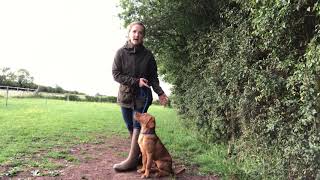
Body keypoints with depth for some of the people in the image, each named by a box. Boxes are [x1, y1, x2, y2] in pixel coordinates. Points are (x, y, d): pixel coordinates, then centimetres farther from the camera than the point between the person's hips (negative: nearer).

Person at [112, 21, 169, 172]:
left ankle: (132, 160, 0)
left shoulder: (148, 55, -1)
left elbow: (153, 77, 3)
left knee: (138, 127, -7)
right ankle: (141, 156, 22)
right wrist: (136, 81, -16)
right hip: (125, 95, 2)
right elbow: (116, 74, -7)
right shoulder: (121, 52, -3)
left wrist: (160, 93, -12)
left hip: (142, 96, -1)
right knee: (130, 128, 7)